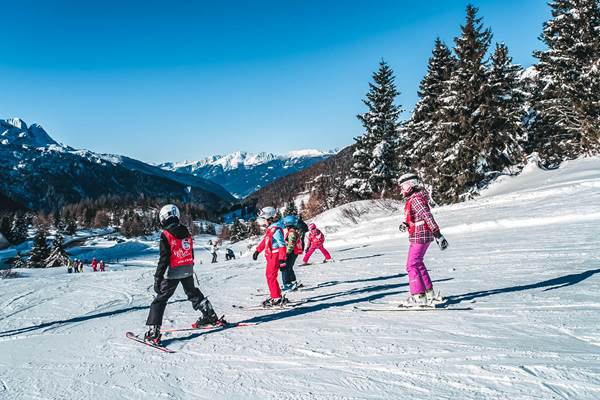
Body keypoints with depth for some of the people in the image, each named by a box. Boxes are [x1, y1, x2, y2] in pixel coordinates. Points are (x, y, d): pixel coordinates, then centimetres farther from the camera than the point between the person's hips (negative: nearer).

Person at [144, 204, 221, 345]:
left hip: (174, 272, -6)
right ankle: (210, 315, 31)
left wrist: (158, 278, -12)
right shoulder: (186, 232, 6)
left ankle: (154, 331, -4)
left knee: (160, 299, 2)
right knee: (193, 293, 25)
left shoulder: (166, 235, -13)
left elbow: (164, 259, -16)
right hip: (188, 270, 6)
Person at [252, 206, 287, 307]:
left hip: (275, 256, -10)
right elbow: (264, 240, 26)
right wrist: (257, 251, 32)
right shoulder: (270, 229, 11)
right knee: (269, 275, 16)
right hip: (271, 257, 10)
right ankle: (274, 296, 25)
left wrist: (282, 260, -27)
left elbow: (282, 245, -24)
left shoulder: (276, 230, -19)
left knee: (271, 277, -8)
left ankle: (277, 299, -2)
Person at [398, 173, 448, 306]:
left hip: (419, 237, -10)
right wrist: (405, 224, 4)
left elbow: (428, 216, -24)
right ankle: (429, 293, 27)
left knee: (412, 265, -5)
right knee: (418, 263, 19)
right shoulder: (413, 199, 13)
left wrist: (438, 235, -26)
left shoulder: (416, 199, -18)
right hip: (424, 236, 10)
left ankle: (419, 296, -3)